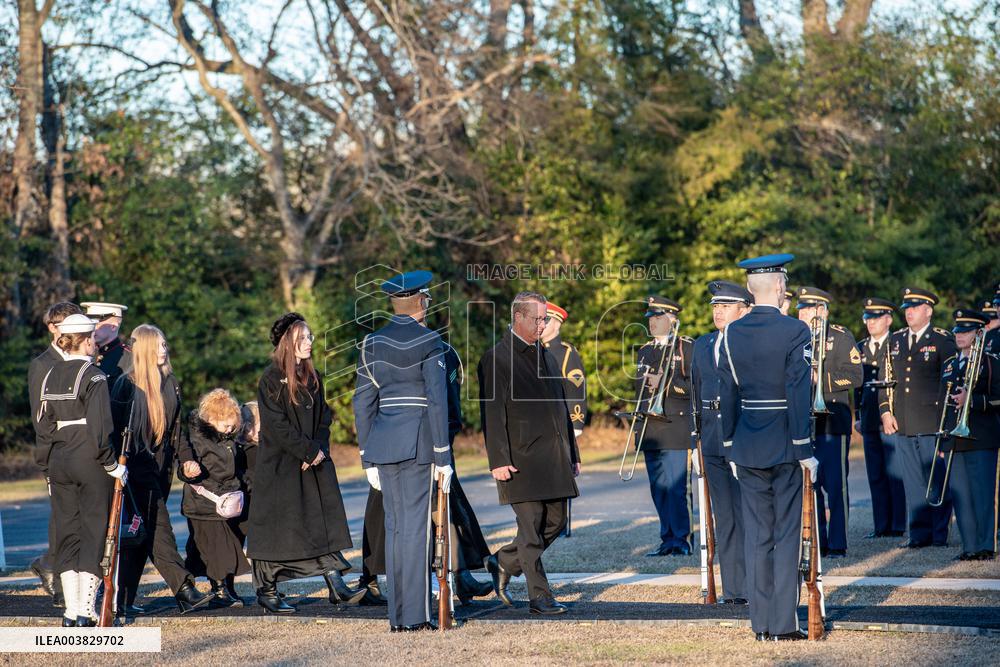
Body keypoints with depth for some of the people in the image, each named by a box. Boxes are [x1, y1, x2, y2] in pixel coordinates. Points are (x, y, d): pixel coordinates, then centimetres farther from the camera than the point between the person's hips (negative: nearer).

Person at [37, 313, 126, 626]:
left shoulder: (51, 375, 8)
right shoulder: (92, 376, -13)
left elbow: (45, 423, 9)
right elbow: (99, 427, -18)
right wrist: (112, 465, -11)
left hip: (59, 459, 6)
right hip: (90, 460, -6)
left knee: (67, 532, 11)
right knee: (94, 531, 1)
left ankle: (71, 611, 11)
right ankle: (85, 611, -3)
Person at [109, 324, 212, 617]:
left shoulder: (170, 382, 13)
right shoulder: (127, 384, -9)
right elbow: (118, 428, -10)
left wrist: (186, 457, 12)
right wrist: (123, 464, -15)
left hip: (161, 466, 7)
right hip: (137, 467, -7)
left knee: (142, 532, 8)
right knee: (158, 527, -11)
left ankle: (126, 600, 11)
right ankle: (184, 590, -17)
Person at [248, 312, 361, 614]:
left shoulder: (312, 377, 11)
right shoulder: (271, 379, -10)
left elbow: (323, 419, 13)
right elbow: (276, 426, -15)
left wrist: (319, 449, -5)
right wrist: (309, 451, -15)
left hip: (314, 465, 6)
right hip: (279, 465, -6)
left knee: (325, 523, 0)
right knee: (276, 527, -1)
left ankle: (336, 586, -1)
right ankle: (267, 591, 8)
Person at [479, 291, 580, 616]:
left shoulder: (544, 354, 17)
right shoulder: (496, 358, -6)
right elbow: (492, 414, -11)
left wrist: (572, 453, 19)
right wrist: (499, 460, -17)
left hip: (554, 458, 8)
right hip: (522, 460, -8)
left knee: (556, 521, 9)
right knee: (531, 527, -4)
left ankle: (504, 562, 26)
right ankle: (540, 597, 1)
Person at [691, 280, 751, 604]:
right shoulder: (702, 345, 14)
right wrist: (696, 440, 15)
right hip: (713, 441, 6)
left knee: (748, 516, -4)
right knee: (724, 518, 9)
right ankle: (732, 588, 15)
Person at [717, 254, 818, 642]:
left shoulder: (731, 334, 3)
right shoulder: (794, 332, -11)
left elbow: (726, 395, 6)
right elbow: (799, 395, -14)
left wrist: (730, 449, 13)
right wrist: (806, 450, -10)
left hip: (747, 448, 4)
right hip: (785, 447, -4)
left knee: (757, 536, 9)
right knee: (786, 536, 1)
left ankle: (761, 624, 11)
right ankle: (784, 625, 1)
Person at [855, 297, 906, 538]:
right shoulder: (860, 348, 16)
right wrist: (857, 416, 12)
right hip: (869, 421, 6)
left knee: (895, 475, -5)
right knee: (875, 476, 7)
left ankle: (898, 526, -1)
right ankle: (881, 526, 10)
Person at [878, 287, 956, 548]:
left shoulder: (943, 340, 1)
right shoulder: (895, 341, 15)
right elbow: (885, 378, 16)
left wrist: (946, 417, -6)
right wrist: (885, 412, 5)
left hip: (934, 422, -5)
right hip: (902, 424, 5)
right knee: (912, 482, 6)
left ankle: (940, 534, 5)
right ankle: (919, 534, 10)